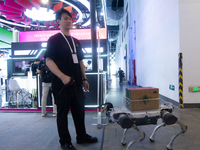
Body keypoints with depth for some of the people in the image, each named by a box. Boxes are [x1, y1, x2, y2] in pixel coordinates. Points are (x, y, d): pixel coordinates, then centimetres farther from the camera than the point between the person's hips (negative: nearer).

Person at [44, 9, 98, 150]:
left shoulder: (76, 41, 17)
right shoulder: (54, 39, -2)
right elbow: (49, 60, -12)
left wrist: (84, 79, 14)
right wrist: (62, 76, -23)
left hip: (76, 84, 6)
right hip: (62, 84, -6)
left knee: (79, 110, 13)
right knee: (63, 112, 4)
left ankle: (82, 136, 29)